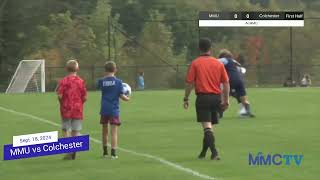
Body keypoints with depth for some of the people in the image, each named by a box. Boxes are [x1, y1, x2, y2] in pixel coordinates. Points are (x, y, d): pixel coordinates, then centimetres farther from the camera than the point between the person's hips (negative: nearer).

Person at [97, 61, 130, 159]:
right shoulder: (118, 82, -7)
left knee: (105, 131, 15)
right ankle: (113, 153, -9)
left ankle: (105, 152, 24)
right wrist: (127, 98, 13)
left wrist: (105, 77, 13)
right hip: (114, 110, -2)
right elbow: (121, 96, -7)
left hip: (104, 110, 2)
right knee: (114, 132, -1)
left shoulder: (101, 81, -2)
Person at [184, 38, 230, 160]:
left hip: (203, 97, -4)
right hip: (216, 97, 4)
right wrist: (226, 100, 11)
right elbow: (226, 83, 5)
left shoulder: (195, 63, -3)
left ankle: (214, 152, -22)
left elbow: (189, 83, -5)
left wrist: (186, 98, 4)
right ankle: (203, 152, 26)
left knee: (207, 127, -8)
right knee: (209, 126, 16)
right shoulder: (218, 63, 6)